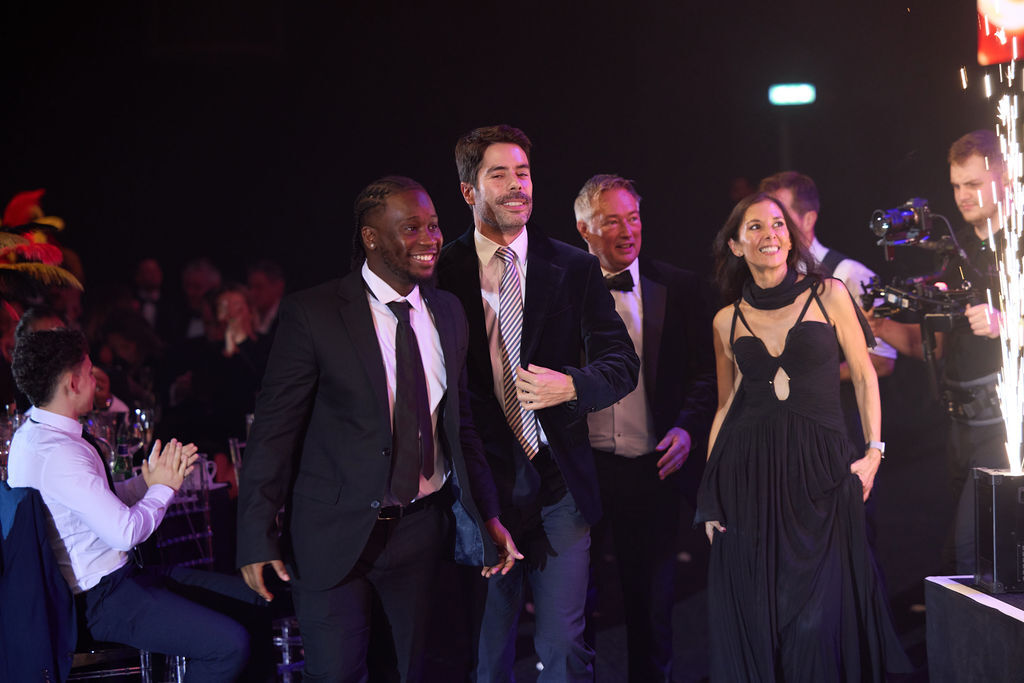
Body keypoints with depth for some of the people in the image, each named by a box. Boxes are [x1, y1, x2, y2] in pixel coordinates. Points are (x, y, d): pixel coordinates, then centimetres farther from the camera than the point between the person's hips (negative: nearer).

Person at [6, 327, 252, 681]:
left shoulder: (31, 435, 9)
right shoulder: (58, 454, -25)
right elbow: (125, 532, -26)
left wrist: (149, 480, 4)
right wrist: (162, 488, -8)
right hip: (103, 600, -11)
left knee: (246, 597, 12)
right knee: (230, 643, -20)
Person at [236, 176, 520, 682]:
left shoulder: (448, 312, 7)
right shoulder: (311, 314, -10)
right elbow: (273, 429, -9)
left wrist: (488, 517, 10)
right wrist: (257, 538, -12)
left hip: (423, 527, 5)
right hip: (337, 533, -5)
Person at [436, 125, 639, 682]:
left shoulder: (575, 269, 5)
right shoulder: (442, 272, 1)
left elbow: (622, 362, 3)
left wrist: (571, 385, -18)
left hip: (559, 488, 1)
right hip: (481, 484, 0)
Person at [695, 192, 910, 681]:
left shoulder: (829, 296, 3)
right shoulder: (728, 320, 9)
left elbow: (864, 377, 8)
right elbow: (726, 405, 14)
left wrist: (873, 450, -2)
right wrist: (710, 493, 8)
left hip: (821, 471, -2)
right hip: (749, 476, 2)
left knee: (818, 617, -5)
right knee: (753, 616, 2)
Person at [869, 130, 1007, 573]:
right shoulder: (959, 251, 17)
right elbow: (935, 344, 18)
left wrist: (1003, 323, -26)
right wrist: (885, 329, 1)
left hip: (1004, 419, -8)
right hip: (962, 420, 8)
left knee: (971, 551, -15)